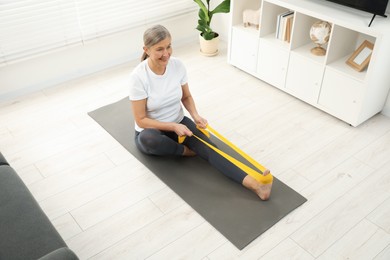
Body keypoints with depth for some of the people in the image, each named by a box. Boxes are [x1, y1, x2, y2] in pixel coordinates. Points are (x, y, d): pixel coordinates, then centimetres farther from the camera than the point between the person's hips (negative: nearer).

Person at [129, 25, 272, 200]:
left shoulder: (177, 65, -12)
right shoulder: (139, 76, -25)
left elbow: (186, 96, 4)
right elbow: (141, 120, -20)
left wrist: (195, 116, -15)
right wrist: (173, 127, -29)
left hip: (179, 122, 3)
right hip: (151, 131, -3)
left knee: (208, 146, -26)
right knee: (148, 138, -41)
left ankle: (253, 182, -44)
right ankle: (187, 150, -13)